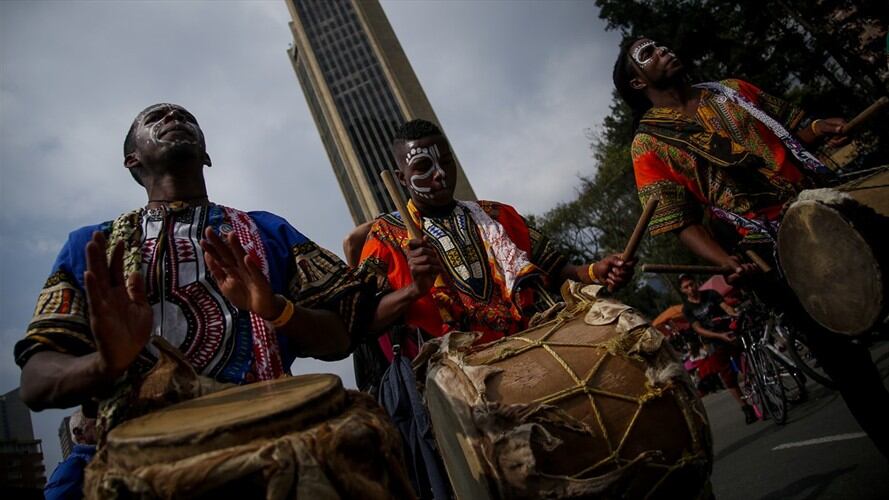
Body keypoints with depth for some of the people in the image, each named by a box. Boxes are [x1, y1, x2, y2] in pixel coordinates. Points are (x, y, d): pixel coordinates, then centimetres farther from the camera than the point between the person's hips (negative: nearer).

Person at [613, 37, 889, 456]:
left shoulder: (730, 89, 15)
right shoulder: (649, 144, -4)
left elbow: (792, 127, 20)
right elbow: (680, 220, -12)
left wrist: (820, 128, -3)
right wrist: (725, 262, -27)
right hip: (770, 253, -5)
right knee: (842, 353, 1)